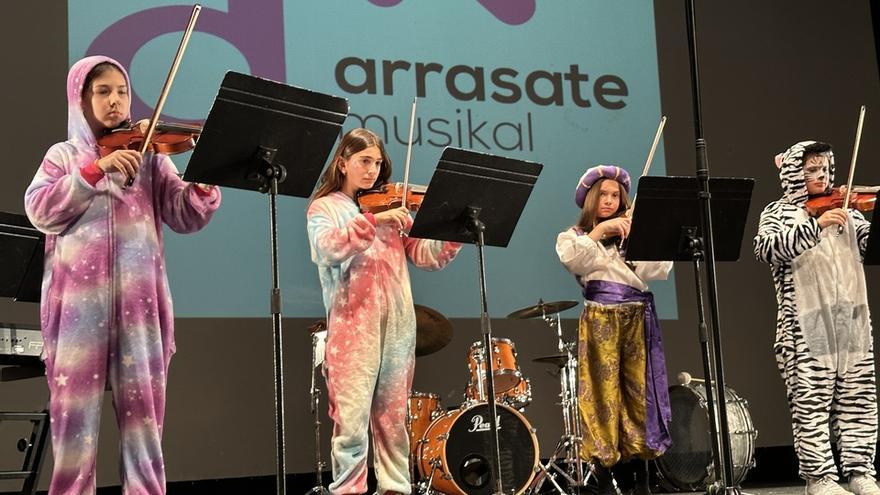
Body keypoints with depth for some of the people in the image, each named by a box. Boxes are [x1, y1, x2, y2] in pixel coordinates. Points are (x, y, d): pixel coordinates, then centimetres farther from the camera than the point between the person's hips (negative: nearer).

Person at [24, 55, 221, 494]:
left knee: (143, 407, 2)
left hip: (139, 297, 1)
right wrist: (98, 169, -15)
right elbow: (41, 211, -6)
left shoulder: (150, 156, 12)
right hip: (79, 297, 0)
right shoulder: (63, 156, 12)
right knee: (75, 405, 1)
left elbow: (185, 217, 2)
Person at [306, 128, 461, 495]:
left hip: (398, 323, 4)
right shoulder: (325, 207, 6)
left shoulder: (391, 207, 17)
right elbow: (328, 248, -16)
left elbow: (428, 256, 8)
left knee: (393, 416, 8)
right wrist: (374, 221, -25)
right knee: (351, 418, -7)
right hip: (353, 323, -4)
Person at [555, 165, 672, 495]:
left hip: (638, 320, 3)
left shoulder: (635, 234, 18)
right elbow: (570, 257, -14)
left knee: (639, 393, 2)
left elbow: (660, 270, 1)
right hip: (600, 321, -3)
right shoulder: (574, 235, 11)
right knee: (603, 394, -5)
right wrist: (601, 228, -18)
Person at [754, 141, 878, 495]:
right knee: (811, 402, -3)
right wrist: (815, 226, -26)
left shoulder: (845, 210, 15)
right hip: (807, 323, -4)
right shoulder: (778, 213, 2)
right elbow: (766, 249, -16)